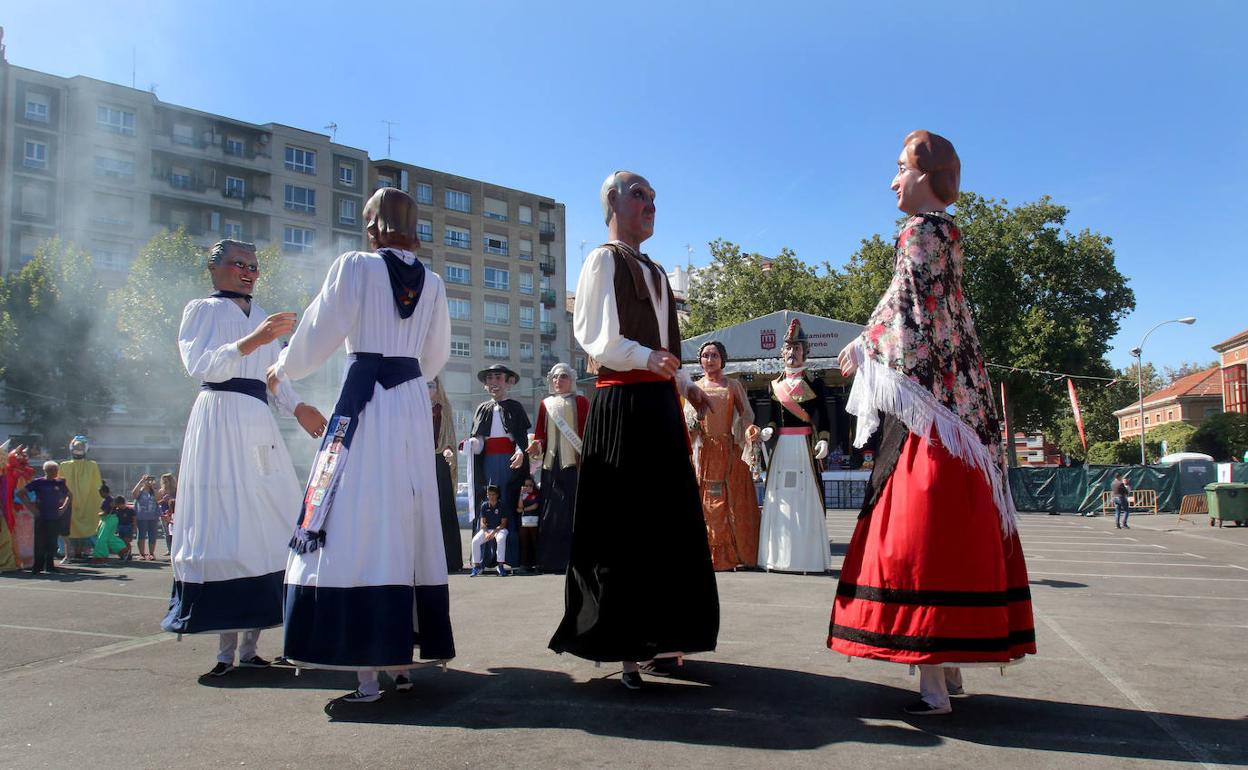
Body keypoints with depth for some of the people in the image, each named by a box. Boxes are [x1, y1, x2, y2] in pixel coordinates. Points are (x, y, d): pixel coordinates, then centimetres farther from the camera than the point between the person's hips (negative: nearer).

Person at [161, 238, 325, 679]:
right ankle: (227, 650, -3)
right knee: (224, 525, -8)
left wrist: (297, 408, 6)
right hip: (220, 419, -5)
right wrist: (252, 341, -22)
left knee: (266, 525, -2)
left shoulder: (263, 317, 22)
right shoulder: (202, 310, 6)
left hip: (259, 425, 5)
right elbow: (200, 366, -10)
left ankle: (250, 646, 3)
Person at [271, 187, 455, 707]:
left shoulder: (355, 266, -2)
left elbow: (318, 337, 0)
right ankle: (402, 659, 19)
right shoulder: (432, 282, 12)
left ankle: (367, 674, -7)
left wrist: (282, 370, 18)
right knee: (409, 521, 10)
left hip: (363, 404, -5)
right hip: (414, 408, 5)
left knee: (360, 527, -5)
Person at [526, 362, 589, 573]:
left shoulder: (580, 402, 6)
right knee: (550, 513, 2)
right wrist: (536, 446, -6)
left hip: (572, 463, -3)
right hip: (550, 463, 3)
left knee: (570, 511, -7)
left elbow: (587, 433, 0)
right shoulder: (545, 404, 16)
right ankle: (549, 560, 6)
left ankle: (570, 559, -3)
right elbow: (540, 434, 15)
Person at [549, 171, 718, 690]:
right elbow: (594, 335, -13)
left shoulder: (653, 271, 23)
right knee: (626, 526, -7)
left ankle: (657, 636, 18)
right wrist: (645, 359, -26)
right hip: (622, 404, -8)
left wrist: (685, 385, 17)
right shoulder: (604, 260, -1)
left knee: (669, 522, 8)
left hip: (659, 404, 8)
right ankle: (626, 646, 0)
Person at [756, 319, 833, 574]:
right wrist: (768, 430, -7)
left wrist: (823, 440, -14)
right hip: (781, 448, 3)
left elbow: (823, 417, 0)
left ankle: (808, 556, 2)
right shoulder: (774, 384, 13)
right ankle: (780, 556, 6)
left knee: (806, 500, -4)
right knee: (780, 499, 1)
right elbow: (772, 416, 12)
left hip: (806, 447, -3)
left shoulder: (815, 383, 4)